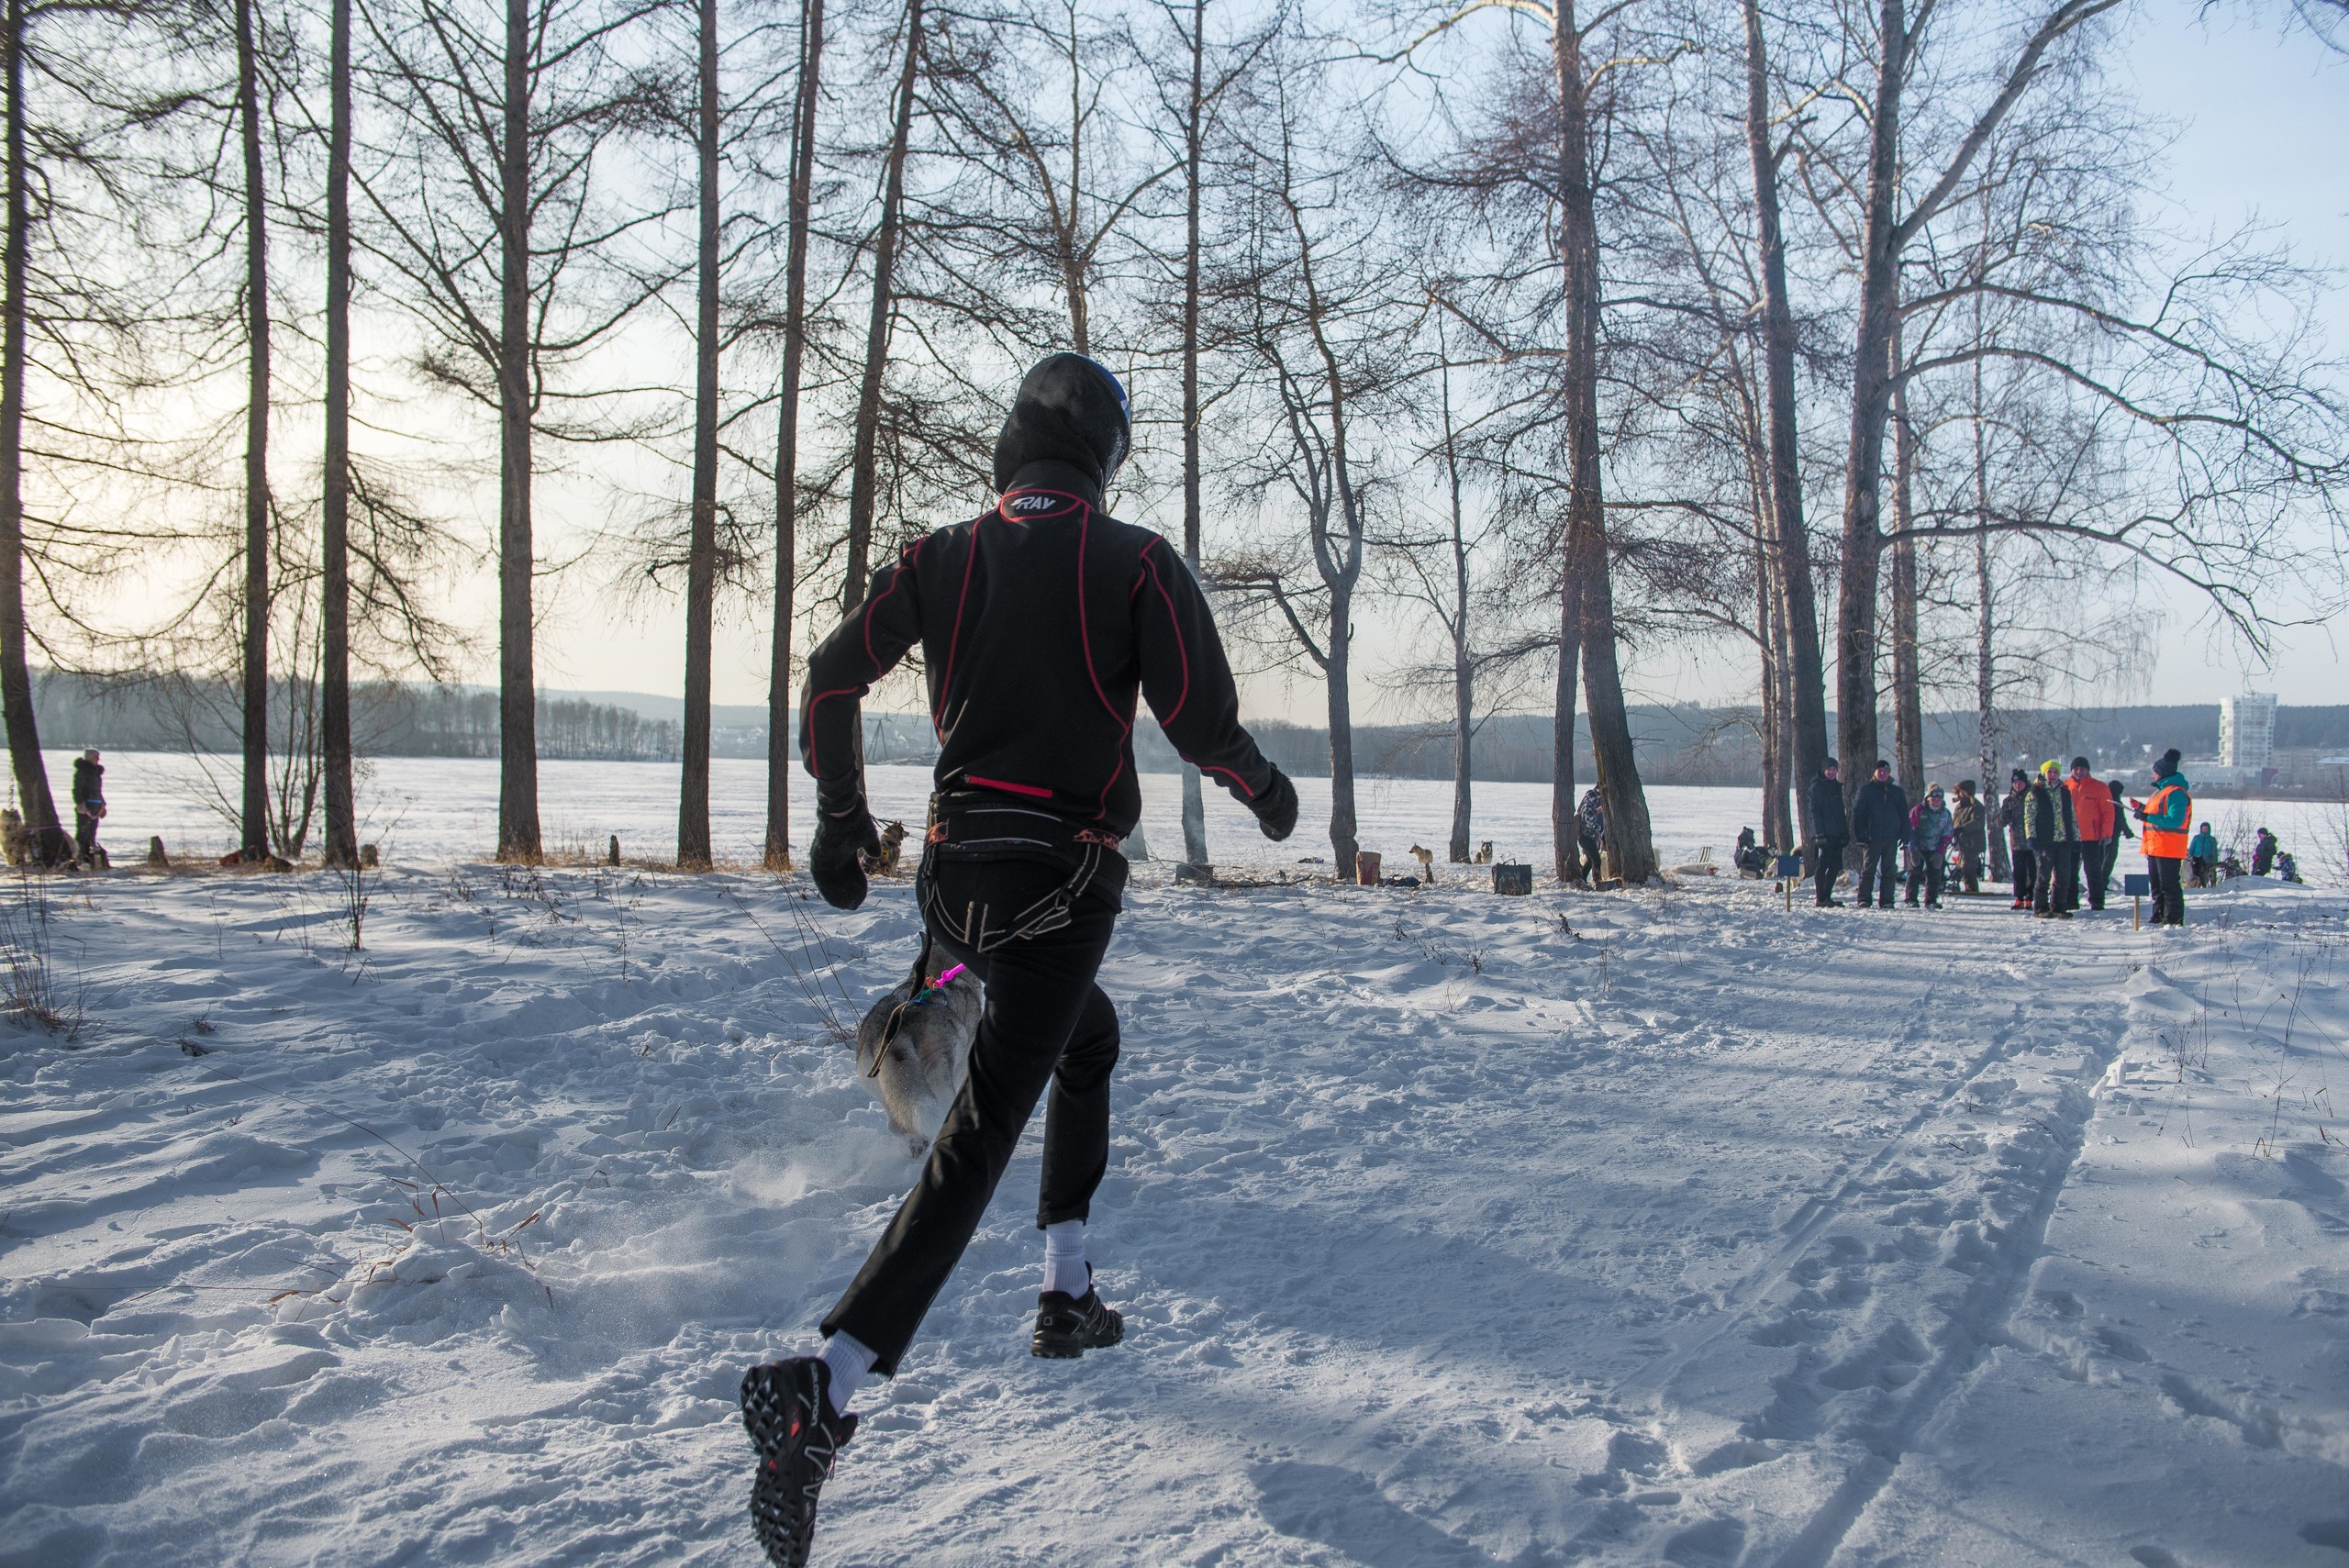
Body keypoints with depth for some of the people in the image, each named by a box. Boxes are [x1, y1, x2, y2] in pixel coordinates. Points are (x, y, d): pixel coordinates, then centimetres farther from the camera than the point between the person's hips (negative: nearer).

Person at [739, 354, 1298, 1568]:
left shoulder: (939, 558, 7)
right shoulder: (1138, 564, -3)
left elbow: (831, 678, 5)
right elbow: (1202, 726, -8)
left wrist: (840, 818, 16)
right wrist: (1263, 790, 12)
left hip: (951, 875, 6)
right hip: (1060, 883, -6)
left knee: (1089, 1041, 30)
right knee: (977, 1144, -10)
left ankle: (1067, 1295, 31)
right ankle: (821, 1387, -23)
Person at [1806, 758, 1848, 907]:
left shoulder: (1836, 786, 18)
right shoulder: (1817, 786, -5)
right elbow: (1815, 811, -11)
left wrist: (1845, 832, 17)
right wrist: (1819, 833, -19)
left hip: (1836, 833, 8)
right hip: (1823, 833, -8)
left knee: (1835, 866, 7)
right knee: (1822, 866, -5)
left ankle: (1826, 896, 14)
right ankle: (1821, 899, -2)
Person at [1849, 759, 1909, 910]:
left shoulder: (1898, 792, 14)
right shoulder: (1866, 790, 4)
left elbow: (1904, 815, 15)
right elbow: (1857, 813, 1)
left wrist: (1905, 835, 5)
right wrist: (1860, 834, -8)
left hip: (1891, 838, 3)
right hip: (1872, 838, -3)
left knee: (1889, 871, 4)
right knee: (1868, 869, -2)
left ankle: (1886, 900, 7)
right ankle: (1864, 899, 0)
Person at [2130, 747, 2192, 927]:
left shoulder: (2176, 793, -16)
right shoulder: (2162, 790, 17)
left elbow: (2174, 821, -25)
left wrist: (2147, 817, -25)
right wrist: (2141, 808, 18)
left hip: (2168, 848, -11)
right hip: (2155, 846, 11)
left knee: (2169, 885, -7)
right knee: (2157, 885, 15)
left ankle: (2173, 919, -3)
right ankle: (2159, 917, 22)